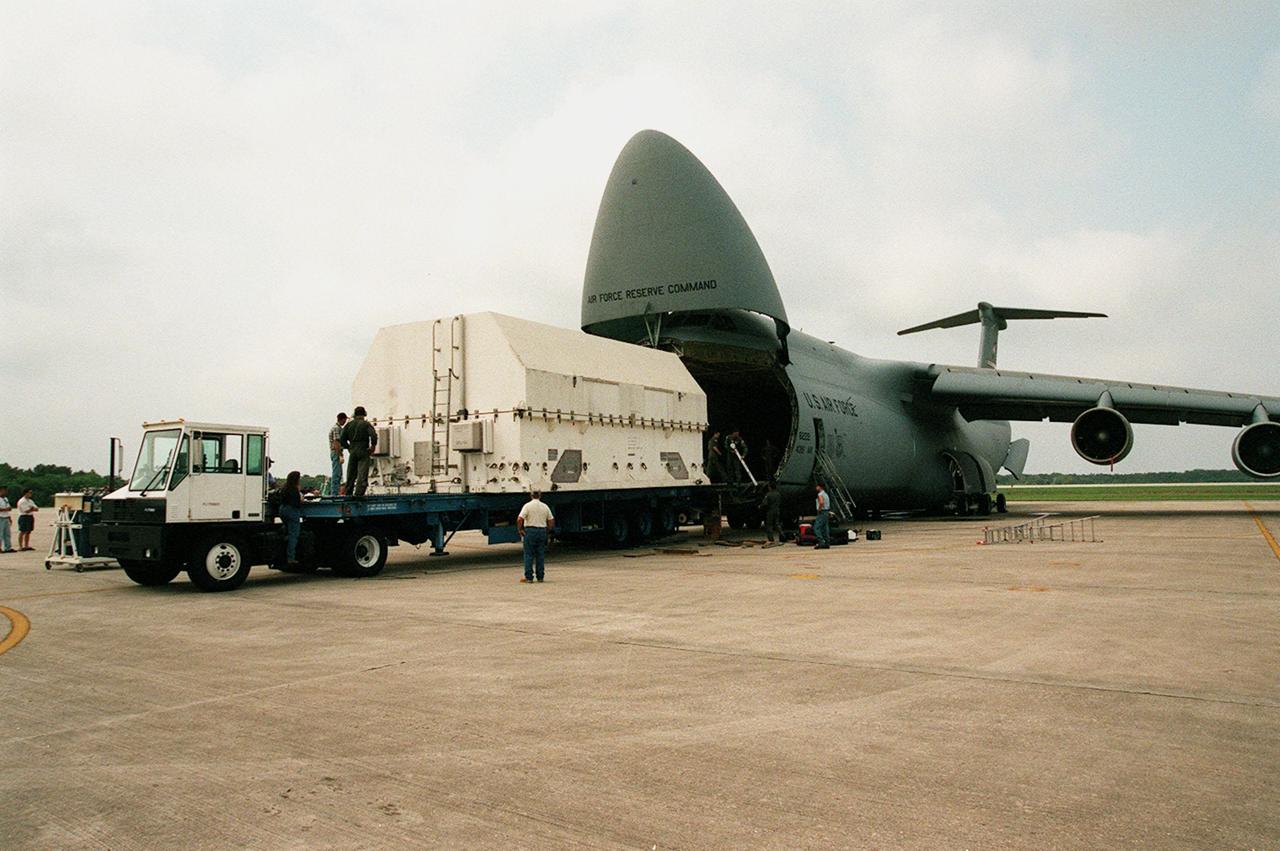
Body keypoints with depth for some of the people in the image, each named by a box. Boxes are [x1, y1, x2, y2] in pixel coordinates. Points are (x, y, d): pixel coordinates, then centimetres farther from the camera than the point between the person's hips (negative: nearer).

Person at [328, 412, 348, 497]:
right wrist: (340, 455, -22)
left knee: (338, 474, 13)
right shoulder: (337, 428, -13)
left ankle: (333, 493, 17)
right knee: (336, 474, -10)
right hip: (336, 453, -10)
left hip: (336, 453, 10)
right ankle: (334, 493, -10)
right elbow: (336, 443, -20)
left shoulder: (338, 427, 18)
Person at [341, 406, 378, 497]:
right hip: (364, 452, -4)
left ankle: (348, 495, 17)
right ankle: (358, 494, -16)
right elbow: (373, 435, -18)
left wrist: (348, 448, 17)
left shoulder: (349, 424, 8)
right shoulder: (366, 424, -4)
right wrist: (373, 446, -4)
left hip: (352, 452, 4)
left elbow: (343, 439, 7)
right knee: (362, 475, -6)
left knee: (351, 474, 13)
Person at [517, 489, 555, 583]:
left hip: (530, 530, -4)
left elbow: (519, 519, -15)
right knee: (541, 555, 9)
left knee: (529, 555, 1)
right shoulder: (545, 506, 7)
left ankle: (529, 577, -1)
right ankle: (540, 577, 10)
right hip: (542, 531, 4)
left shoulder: (527, 506, -5)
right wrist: (548, 531, 19)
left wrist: (519, 529, -3)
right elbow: (551, 520, 9)